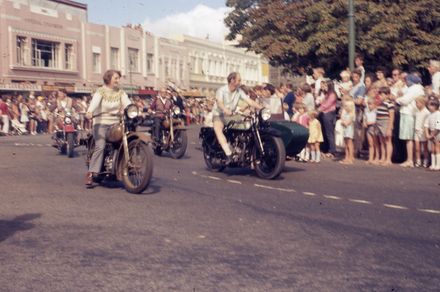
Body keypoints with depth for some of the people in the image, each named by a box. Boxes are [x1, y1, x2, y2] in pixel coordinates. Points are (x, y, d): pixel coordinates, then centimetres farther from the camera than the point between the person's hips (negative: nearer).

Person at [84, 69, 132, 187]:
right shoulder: (101, 91, -1)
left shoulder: (120, 92, 11)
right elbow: (95, 102, -20)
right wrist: (89, 112, -41)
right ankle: (90, 174, -20)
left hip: (116, 123, 4)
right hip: (101, 122, -4)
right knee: (100, 146, -21)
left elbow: (127, 103, -5)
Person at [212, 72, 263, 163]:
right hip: (219, 115, -5)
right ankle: (229, 154, -47)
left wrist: (262, 108, -24)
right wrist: (226, 110, -53)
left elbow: (250, 101, -8)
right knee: (218, 129, -36)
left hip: (231, 116, 5)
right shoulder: (221, 90, -14)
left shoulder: (239, 91, 1)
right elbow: (219, 103, -31)